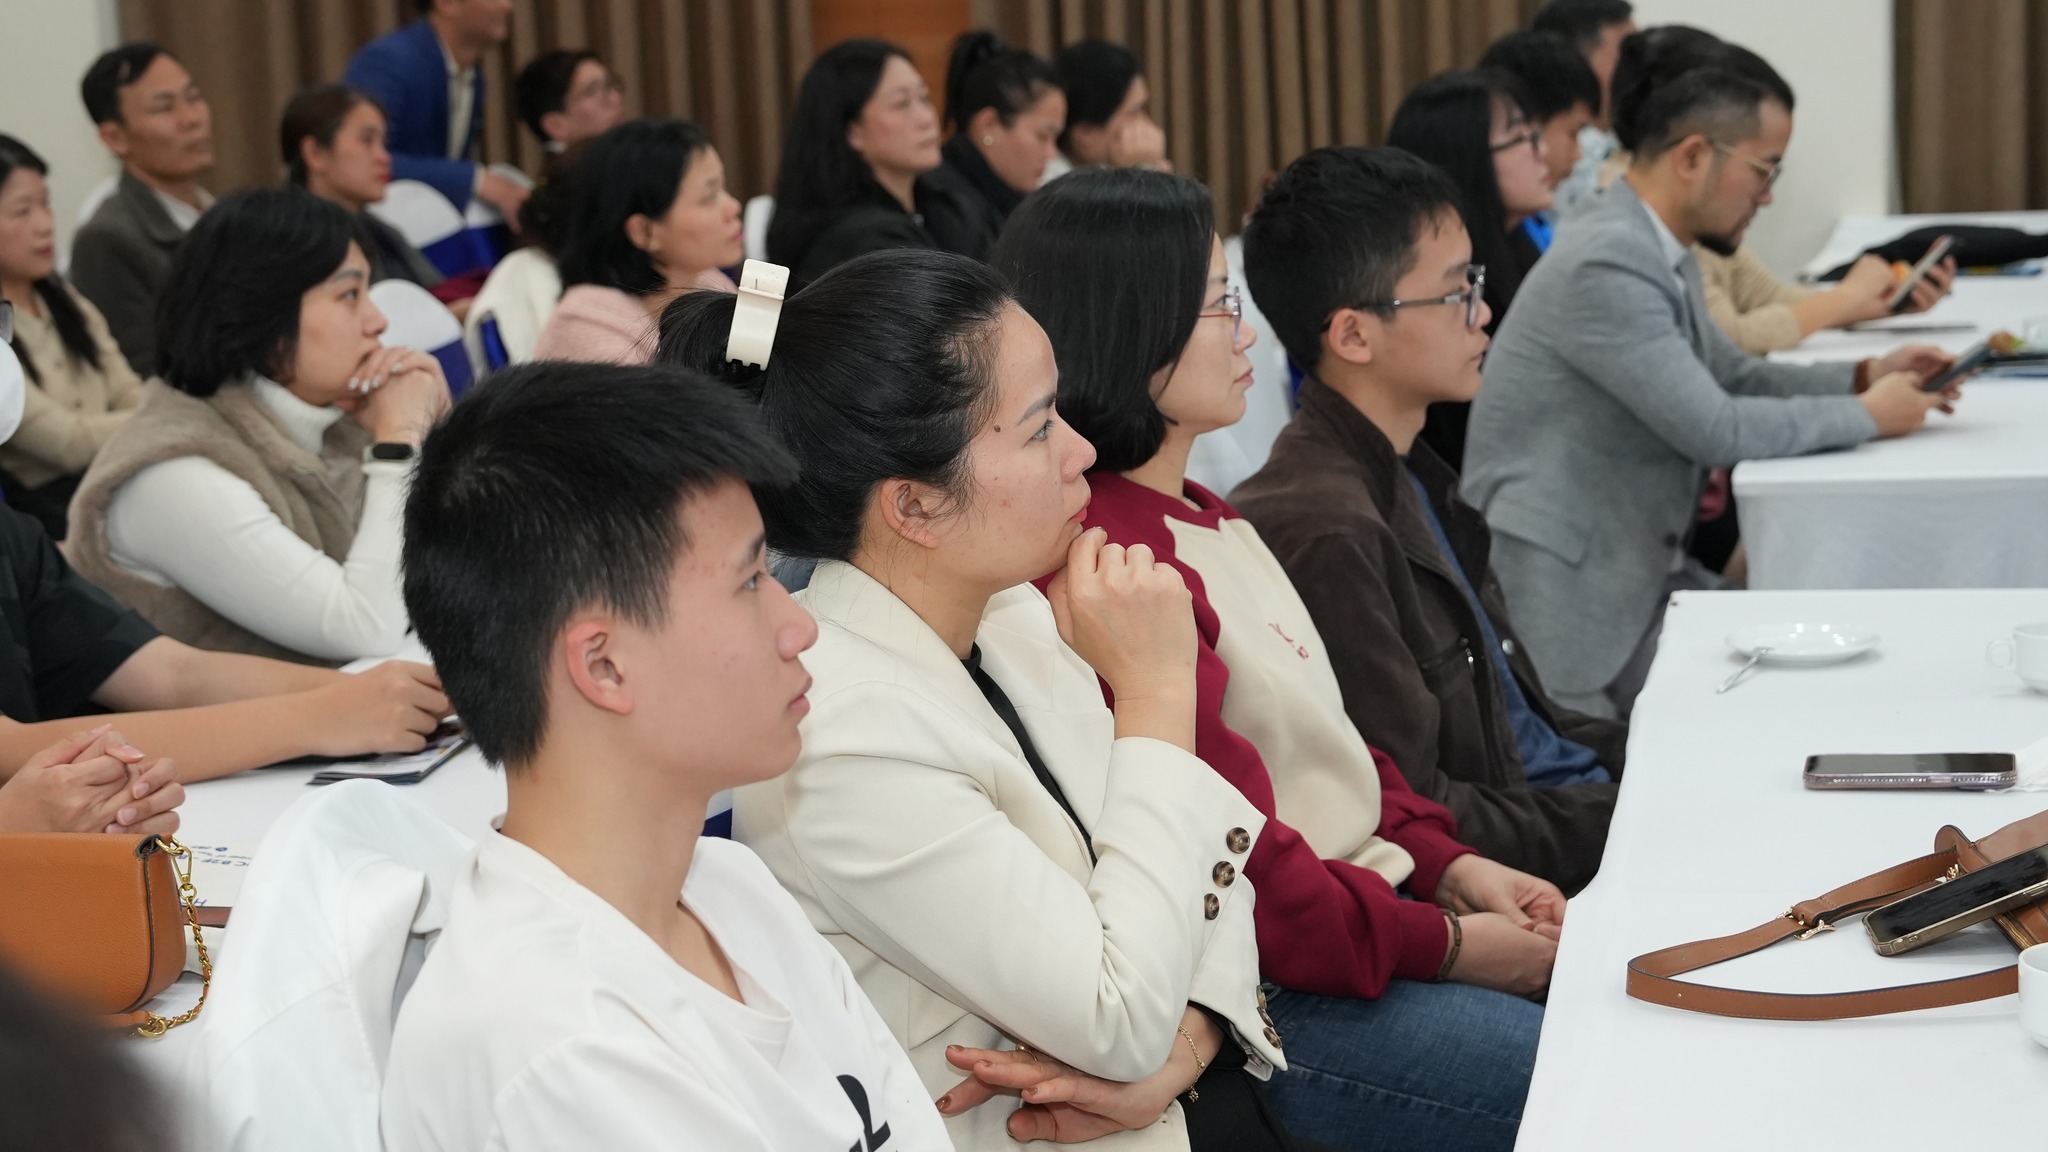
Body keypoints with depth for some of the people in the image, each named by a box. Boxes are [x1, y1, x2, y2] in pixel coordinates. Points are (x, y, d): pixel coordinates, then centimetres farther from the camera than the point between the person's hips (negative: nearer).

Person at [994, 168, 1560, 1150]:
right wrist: (1444, 945, -15)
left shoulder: (1202, 518, 12)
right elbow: (1230, 872, -23)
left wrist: (1451, 865, 3)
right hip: (1271, 997, -10)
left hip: (1372, 897, 10)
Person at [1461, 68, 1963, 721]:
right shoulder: (1608, 264, -22)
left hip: (1639, 563, 9)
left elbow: (1729, 377, 21)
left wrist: (1864, 377, 7)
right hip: (1564, 588, -9)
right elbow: (1716, 429, -22)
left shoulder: (1659, 251, 9)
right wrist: (1867, 416, -10)